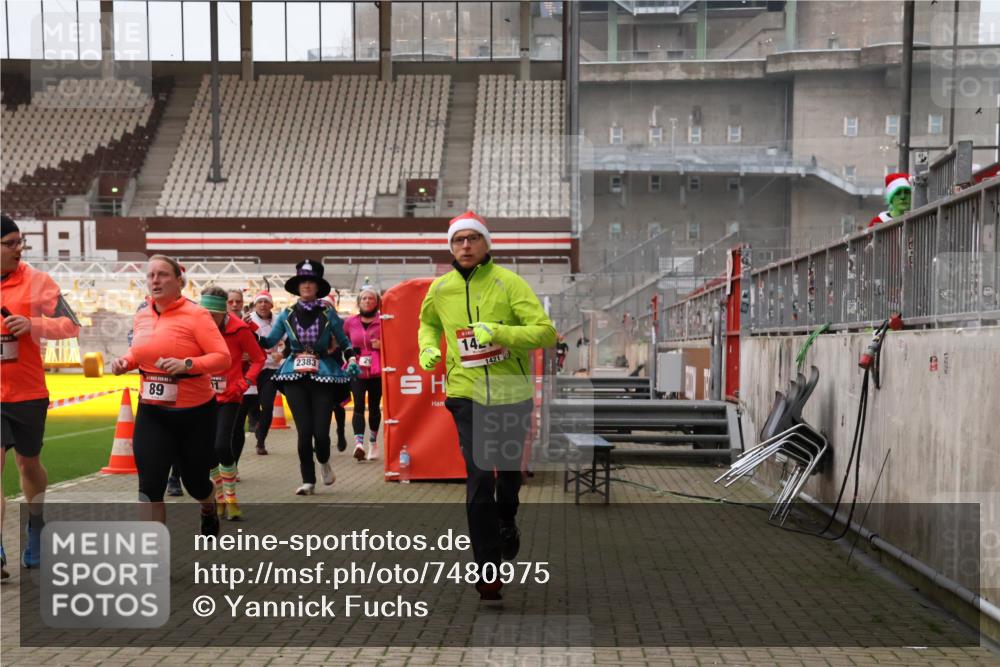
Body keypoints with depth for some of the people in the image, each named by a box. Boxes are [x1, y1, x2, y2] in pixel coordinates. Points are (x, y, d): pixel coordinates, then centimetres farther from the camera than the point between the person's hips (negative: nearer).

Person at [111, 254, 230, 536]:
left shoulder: (195, 314, -14)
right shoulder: (142, 314, 4)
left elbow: (223, 358, -18)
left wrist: (187, 364, -32)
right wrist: (127, 361, 0)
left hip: (195, 411, -4)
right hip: (151, 411, 4)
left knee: (195, 479, 14)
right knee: (149, 483, -6)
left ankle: (209, 510, 51)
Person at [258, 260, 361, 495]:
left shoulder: (328, 313, 4)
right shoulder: (287, 315, 7)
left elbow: (343, 340, 9)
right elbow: (269, 341, 8)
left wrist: (351, 360, -5)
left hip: (323, 375, -1)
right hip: (295, 377, 1)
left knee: (321, 431, -5)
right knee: (304, 431, -4)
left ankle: (324, 462, 30)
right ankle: (308, 481, 11)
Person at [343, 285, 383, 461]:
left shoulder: (382, 322, 1)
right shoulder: (350, 322, 7)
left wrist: (382, 345, -12)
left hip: (377, 372, 0)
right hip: (357, 370, 0)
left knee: (374, 407, 8)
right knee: (359, 406, -13)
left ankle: (373, 442, 26)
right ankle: (359, 443, -24)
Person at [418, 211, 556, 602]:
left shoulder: (508, 282, -11)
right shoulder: (440, 289, 0)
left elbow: (546, 332, -17)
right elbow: (429, 323, 23)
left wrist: (499, 331, -29)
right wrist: (428, 348, 2)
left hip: (512, 393, 0)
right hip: (468, 394, 0)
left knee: (510, 468, 19)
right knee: (479, 478, -9)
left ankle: (506, 523, 51)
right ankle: (488, 568, 2)